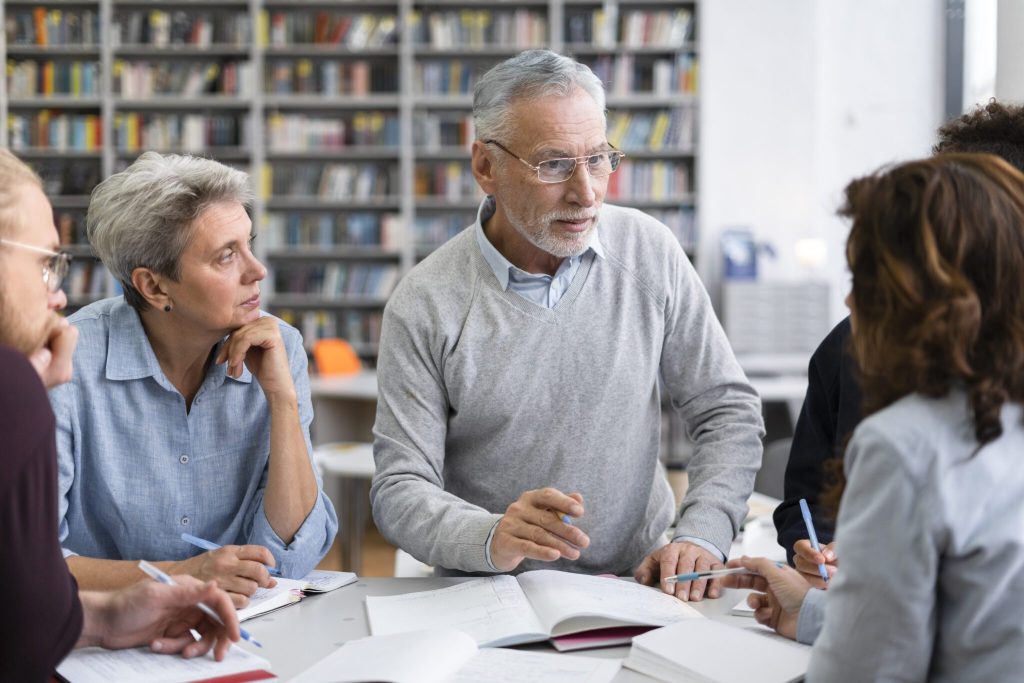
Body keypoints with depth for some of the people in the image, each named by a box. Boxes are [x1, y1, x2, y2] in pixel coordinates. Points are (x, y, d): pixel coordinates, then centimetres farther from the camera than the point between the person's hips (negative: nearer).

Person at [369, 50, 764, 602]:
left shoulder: (649, 252, 2)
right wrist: (492, 538, -28)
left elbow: (727, 410, 7)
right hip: (490, 599, -1)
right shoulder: (424, 306, -6)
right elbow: (399, 492, -7)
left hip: (638, 581, 2)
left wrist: (701, 537, -9)